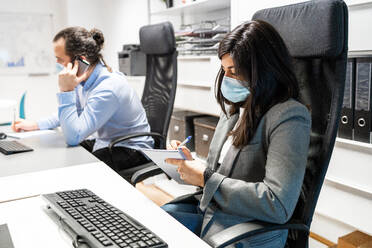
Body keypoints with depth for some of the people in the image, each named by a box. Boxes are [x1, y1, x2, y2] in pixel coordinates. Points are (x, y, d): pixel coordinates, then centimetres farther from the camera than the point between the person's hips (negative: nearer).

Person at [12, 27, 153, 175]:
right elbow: (72, 114, 19)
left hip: (131, 148, -8)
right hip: (103, 141, 8)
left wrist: (66, 90, -31)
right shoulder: (86, 78, -2)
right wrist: (36, 125, 10)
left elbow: (73, 137, -29)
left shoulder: (108, 88, -30)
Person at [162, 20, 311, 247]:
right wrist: (190, 162, -3)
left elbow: (278, 205, -27)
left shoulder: (289, 117, -17)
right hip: (208, 210, 7)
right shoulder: (234, 109, 8)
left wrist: (206, 178, -20)